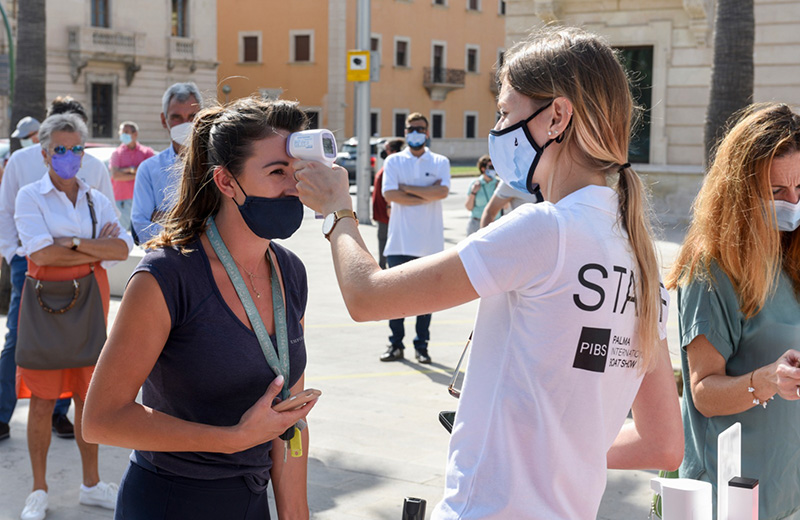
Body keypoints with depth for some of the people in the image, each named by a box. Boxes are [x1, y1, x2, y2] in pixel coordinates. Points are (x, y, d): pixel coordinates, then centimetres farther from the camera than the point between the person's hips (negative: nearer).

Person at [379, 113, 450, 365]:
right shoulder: (394, 161, 8)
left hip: (430, 241, 0)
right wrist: (427, 194, -8)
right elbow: (389, 194, -7)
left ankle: (421, 346, 12)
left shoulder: (440, 162, 8)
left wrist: (408, 188, -9)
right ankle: (395, 344, 11)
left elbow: (443, 191, -10)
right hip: (400, 240, 0)